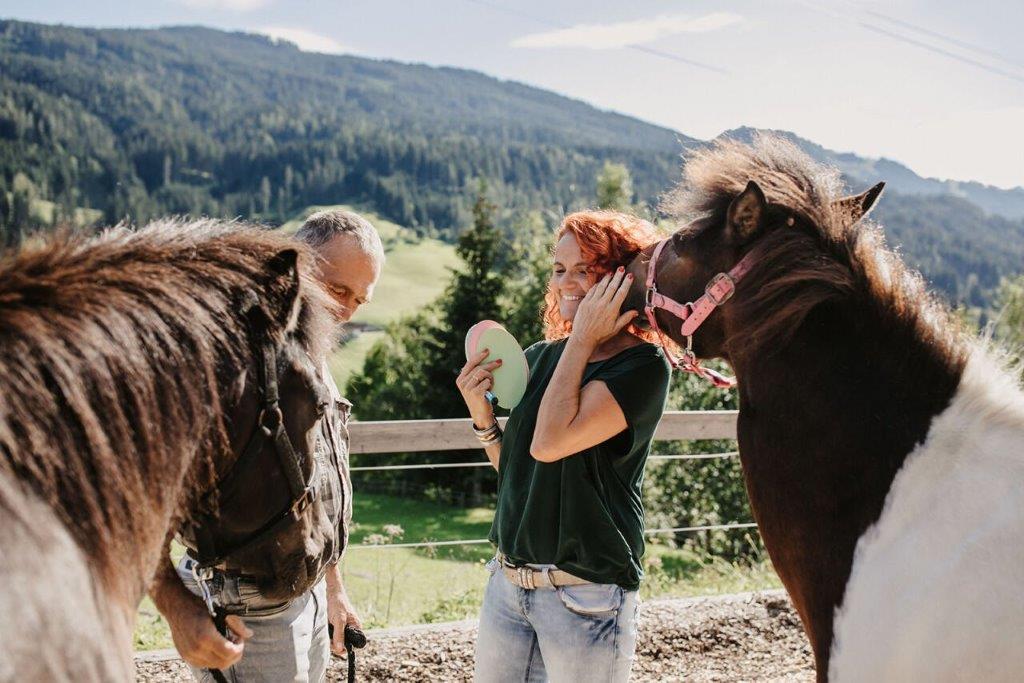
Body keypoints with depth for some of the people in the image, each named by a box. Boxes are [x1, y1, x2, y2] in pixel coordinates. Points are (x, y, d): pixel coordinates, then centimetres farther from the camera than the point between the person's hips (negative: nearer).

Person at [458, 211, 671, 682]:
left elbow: (549, 444, -25)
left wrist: (583, 339, -17)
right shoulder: (539, 358, 7)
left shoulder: (643, 367, -12)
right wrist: (482, 414, -2)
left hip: (588, 597, -6)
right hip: (507, 584, 6)